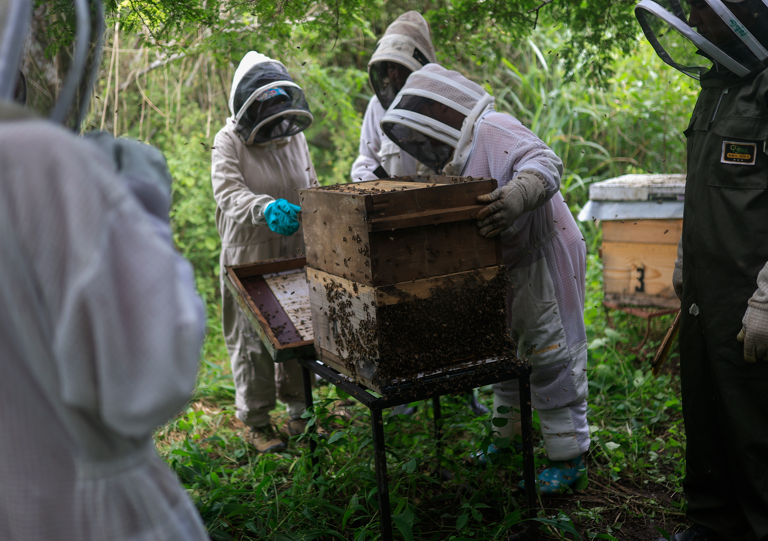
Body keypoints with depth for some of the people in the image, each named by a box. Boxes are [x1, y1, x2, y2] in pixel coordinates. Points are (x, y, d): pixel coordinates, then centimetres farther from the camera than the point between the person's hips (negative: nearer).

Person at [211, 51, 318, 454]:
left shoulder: (294, 135, 9)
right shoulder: (229, 142, -9)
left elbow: (311, 191, 19)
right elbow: (229, 193, -23)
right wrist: (265, 208, -41)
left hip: (296, 255, 5)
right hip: (250, 258, -5)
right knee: (252, 341, 2)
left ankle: (298, 409, 29)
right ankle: (257, 421, 17)